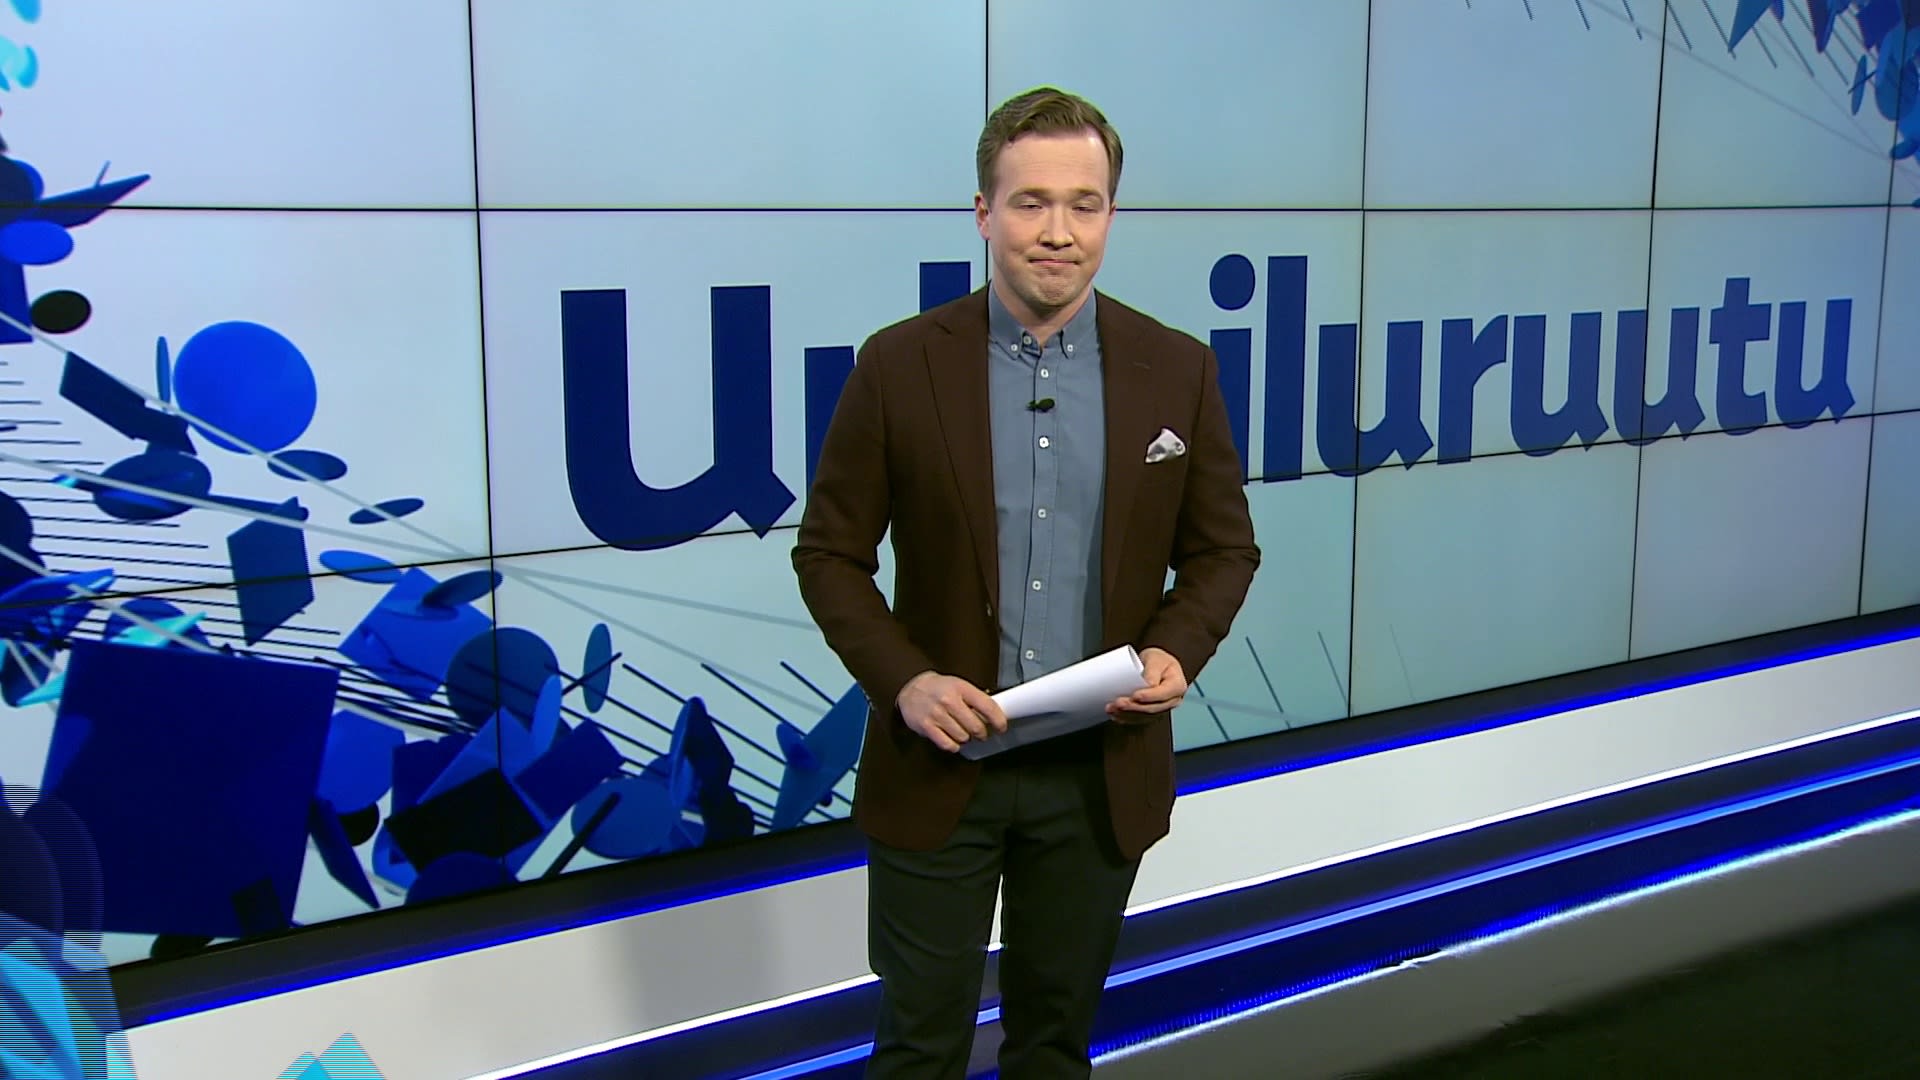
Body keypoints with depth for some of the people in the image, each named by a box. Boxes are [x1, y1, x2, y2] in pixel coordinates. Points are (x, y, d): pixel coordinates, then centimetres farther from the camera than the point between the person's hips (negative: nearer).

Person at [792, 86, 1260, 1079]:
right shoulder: (899, 365, -7)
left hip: (1102, 770, 2)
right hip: (939, 761, -1)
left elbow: (1223, 548, 6)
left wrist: (1176, 650, -13)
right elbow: (829, 552, -2)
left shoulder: (1177, 371, -2)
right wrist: (903, 680, -16)